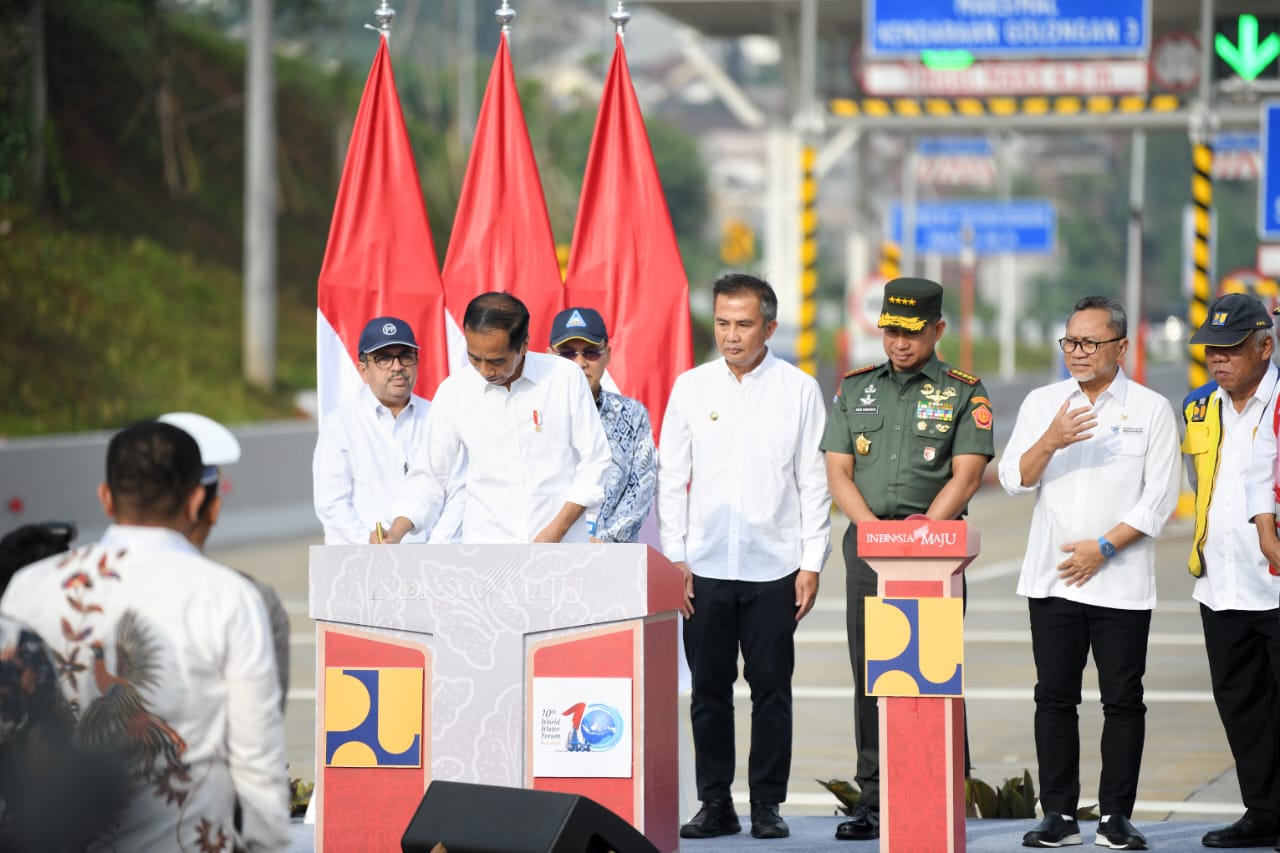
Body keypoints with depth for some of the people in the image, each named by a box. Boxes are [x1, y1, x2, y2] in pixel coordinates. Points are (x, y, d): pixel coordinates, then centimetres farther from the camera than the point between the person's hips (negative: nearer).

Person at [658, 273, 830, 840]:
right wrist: (675, 559, 1)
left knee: (771, 689, 1)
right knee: (709, 689, 4)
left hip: (773, 569, -1)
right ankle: (715, 804, 11)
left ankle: (768, 805, 8)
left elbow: (813, 483, 2)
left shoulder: (798, 390, 2)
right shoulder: (691, 387, 6)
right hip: (705, 567, 1)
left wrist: (811, 564, -3)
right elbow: (671, 478, 7)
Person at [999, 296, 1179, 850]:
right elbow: (1014, 479, 2)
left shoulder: (1151, 410, 2)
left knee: (1122, 699, -1)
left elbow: (1158, 498, -3)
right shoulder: (1041, 404, 10)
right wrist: (1051, 442, -17)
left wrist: (1103, 547, -11)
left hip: (1121, 582, -2)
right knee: (1054, 697, 3)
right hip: (1052, 578, 2)